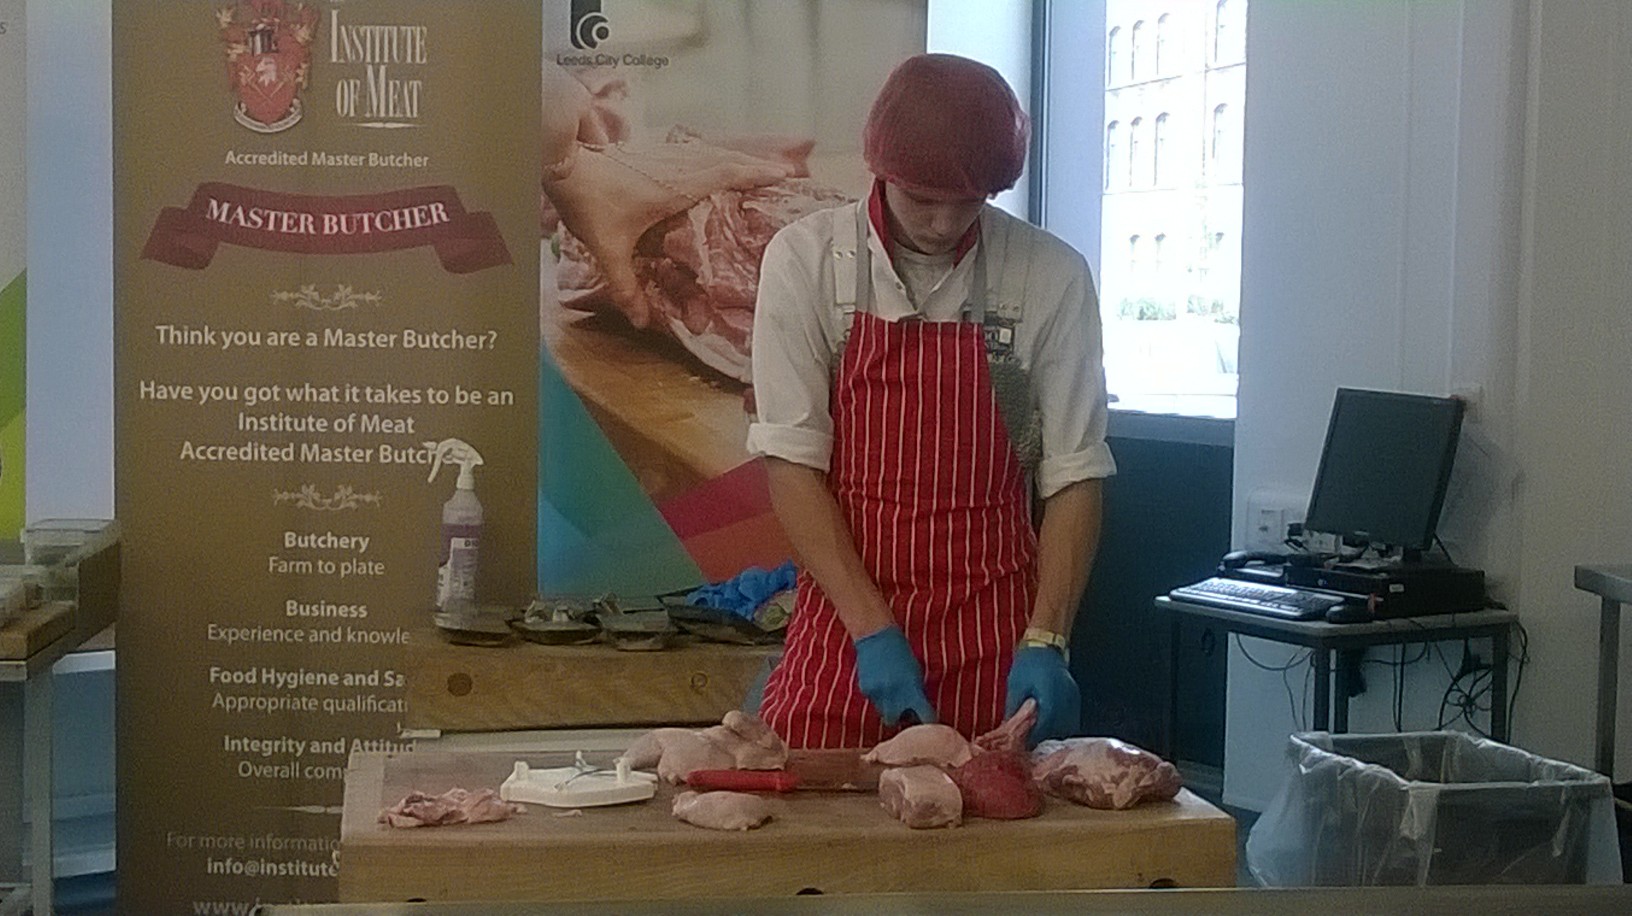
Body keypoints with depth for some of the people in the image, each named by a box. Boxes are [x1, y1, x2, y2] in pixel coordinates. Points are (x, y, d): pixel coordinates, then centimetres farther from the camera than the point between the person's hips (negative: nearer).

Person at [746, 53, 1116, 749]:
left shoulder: (1052, 276, -5)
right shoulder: (806, 260, -6)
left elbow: (1074, 475, -2)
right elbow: (791, 462, -7)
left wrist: (1044, 642, -13)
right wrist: (874, 631, -14)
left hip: (994, 641, 0)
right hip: (847, 622, 0)